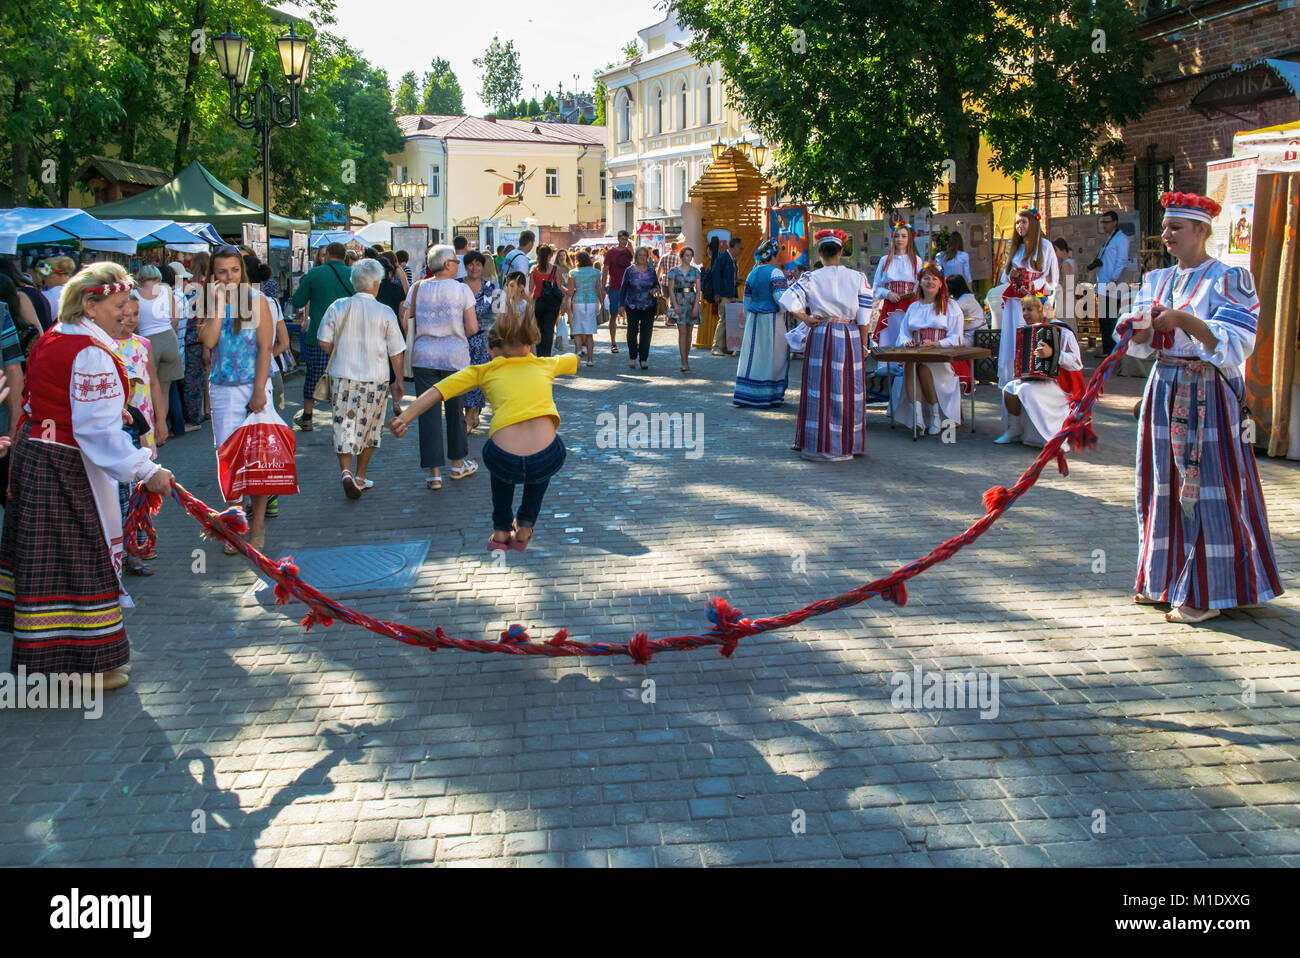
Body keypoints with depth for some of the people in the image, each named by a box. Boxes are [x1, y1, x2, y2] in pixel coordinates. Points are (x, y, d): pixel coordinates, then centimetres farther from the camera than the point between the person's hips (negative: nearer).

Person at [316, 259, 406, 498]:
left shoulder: (338, 307, -1)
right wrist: (398, 382, 9)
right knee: (369, 428, 13)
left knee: (344, 425, 3)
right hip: (375, 379, -1)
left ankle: (346, 472, -17)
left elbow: (324, 341, 3)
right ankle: (360, 476, 21)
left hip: (342, 377, 1)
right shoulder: (385, 313, -6)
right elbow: (396, 353, -2)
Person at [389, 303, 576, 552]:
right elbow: (574, 358, 48)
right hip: (547, 462, 0)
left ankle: (501, 531, 39)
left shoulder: (484, 371, 20)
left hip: (506, 465, 0)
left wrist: (404, 417, -3)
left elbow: (437, 391, 7)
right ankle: (525, 527, 39)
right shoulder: (545, 364, 25)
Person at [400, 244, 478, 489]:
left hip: (423, 356, 1)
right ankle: (458, 464, 27)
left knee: (429, 413, 2)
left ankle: (434, 472, -1)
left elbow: (406, 321, 3)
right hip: (455, 356, -1)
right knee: (455, 409, 13)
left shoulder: (418, 288, 3)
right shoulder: (462, 290, -4)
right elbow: (472, 327, -6)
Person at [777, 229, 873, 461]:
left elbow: (787, 299, -17)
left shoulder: (812, 278, -5)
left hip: (820, 337, -1)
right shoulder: (858, 278, 1)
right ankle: (847, 444, 17)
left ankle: (820, 445, 9)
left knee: (820, 390, 5)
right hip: (850, 338, 1)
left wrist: (806, 319, -5)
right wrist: (863, 345, 9)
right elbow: (864, 318, 1)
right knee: (847, 390, 9)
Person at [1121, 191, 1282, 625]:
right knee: (1166, 485, 9)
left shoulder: (1228, 279, -6)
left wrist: (1184, 320, -27)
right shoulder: (1158, 280, 13)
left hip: (1208, 394, -6)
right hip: (1166, 389, 6)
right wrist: (1139, 327, -15)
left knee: (1207, 488, -5)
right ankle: (1167, 580, 20)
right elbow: (1143, 345, 7)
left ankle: (1207, 594, 0)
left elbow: (1232, 345, -16)